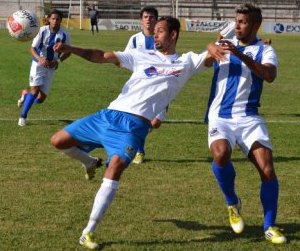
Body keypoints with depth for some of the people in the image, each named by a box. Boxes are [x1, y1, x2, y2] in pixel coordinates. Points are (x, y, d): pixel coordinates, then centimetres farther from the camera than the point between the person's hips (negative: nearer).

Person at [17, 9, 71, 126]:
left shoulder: (64, 35, -12)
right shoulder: (43, 30, -15)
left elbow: (68, 52, 3)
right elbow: (32, 48, -11)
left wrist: (58, 61, -15)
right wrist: (40, 59, -30)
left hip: (51, 67, 2)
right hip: (38, 63, -2)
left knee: (40, 99, 0)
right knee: (35, 89, -19)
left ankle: (25, 94, 34)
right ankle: (23, 117, -2)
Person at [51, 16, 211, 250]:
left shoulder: (186, 62, 14)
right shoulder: (142, 56, 17)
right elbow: (104, 57, 7)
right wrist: (71, 49, -6)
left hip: (135, 124, -4)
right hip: (110, 114, 4)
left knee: (115, 167, -26)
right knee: (58, 141, 3)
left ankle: (89, 232, -20)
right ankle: (90, 162, 35)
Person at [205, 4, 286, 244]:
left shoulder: (265, 50, 1)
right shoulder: (226, 44, 12)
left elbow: (269, 75, -19)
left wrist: (240, 54, -29)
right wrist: (212, 48, -25)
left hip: (249, 117, 0)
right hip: (220, 116, 1)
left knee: (267, 169, -12)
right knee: (221, 154, -28)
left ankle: (270, 227, 5)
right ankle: (233, 203, 0)